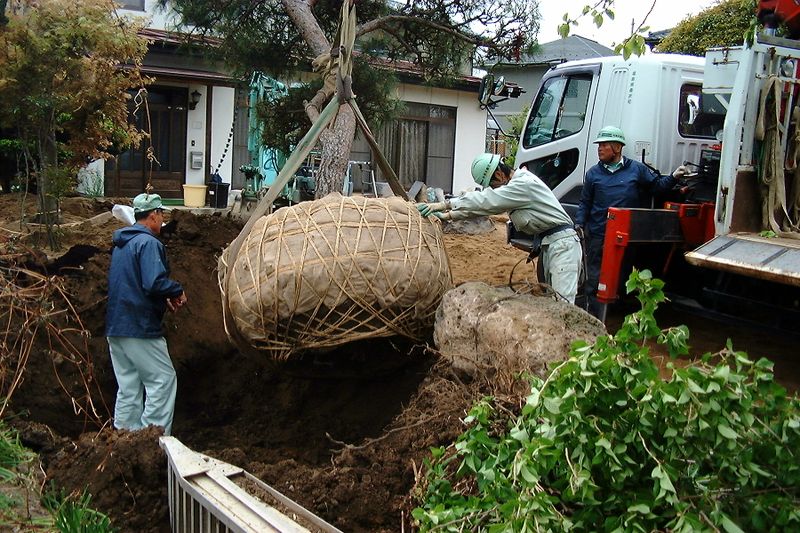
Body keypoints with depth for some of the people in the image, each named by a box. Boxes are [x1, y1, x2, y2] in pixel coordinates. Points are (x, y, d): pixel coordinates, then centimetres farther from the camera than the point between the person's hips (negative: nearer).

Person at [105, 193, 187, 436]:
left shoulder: (121, 243, 17)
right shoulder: (148, 243, -13)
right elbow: (155, 282, -25)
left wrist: (163, 299, 17)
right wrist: (178, 291, -7)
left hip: (115, 328, 9)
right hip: (140, 327, -9)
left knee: (128, 388, 12)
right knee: (163, 380, -1)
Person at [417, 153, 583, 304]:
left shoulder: (525, 183, -20)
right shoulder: (512, 185, 12)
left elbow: (485, 200, -24)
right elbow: (486, 203, 14)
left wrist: (444, 204, -23)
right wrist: (449, 215, 6)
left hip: (562, 243, -10)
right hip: (549, 245, 10)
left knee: (562, 301, -15)